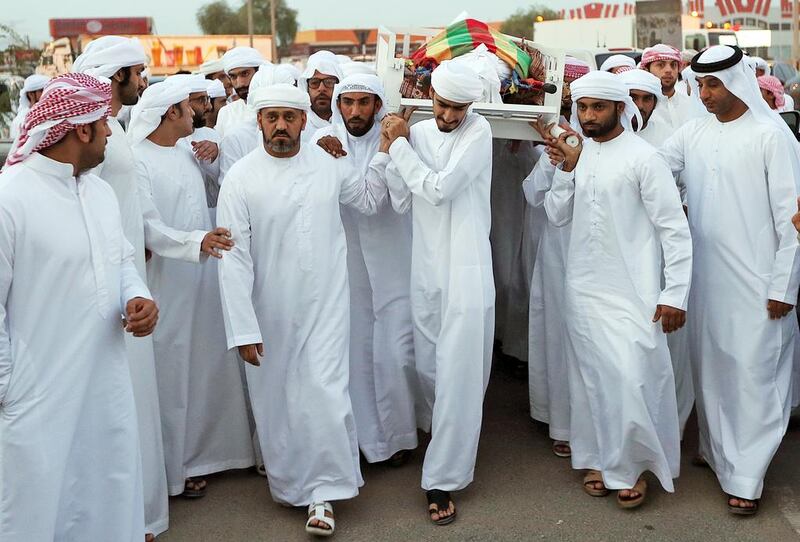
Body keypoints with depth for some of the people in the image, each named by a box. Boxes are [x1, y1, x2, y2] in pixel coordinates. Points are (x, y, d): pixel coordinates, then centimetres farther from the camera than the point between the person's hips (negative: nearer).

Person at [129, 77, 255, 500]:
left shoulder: (187, 152, 9)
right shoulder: (137, 160, -14)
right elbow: (147, 226, -22)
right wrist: (195, 241, -34)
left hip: (203, 279, 7)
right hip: (167, 285, -7)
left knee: (207, 366, 14)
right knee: (172, 372, 3)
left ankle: (204, 447, 30)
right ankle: (176, 466, 16)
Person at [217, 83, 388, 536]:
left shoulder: (329, 163, -1)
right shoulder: (241, 178, -8)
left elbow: (371, 201, 18)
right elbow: (235, 258, -10)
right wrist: (243, 329, -14)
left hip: (326, 305, 1)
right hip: (270, 312, 0)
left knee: (325, 395, -5)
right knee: (276, 402, 12)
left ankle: (324, 491, 12)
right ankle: (288, 482, 35)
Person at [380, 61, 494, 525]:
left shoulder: (478, 132, -6)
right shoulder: (417, 133, 7)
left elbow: (440, 188, -15)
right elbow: (402, 203, 4)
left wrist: (400, 146, -7)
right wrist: (390, 151, -7)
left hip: (467, 270, -5)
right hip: (426, 268, 5)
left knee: (459, 373, -5)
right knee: (428, 364, 14)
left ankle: (443, 479, 3)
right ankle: (447, 441, 41)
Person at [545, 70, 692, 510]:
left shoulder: (641, 157, -10)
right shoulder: (576, 153, 8)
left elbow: (674, 229, -9)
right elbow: (557, 216, 7)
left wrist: (675, 294, -12)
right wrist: (566, 170, -7)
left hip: (631, 291, -5)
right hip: (583, 288, 5)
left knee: (631, 379, -8)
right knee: (590, 377, 11)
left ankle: (632, 464, 12)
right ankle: (598, 458, 27)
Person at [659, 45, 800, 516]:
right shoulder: (694, 133, 7)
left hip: (756, 280, -5)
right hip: (706, 275, 6)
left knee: (753, 372, 0)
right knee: (710, 363, 15)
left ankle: (746, 476, 9)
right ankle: (717, 448, 32)